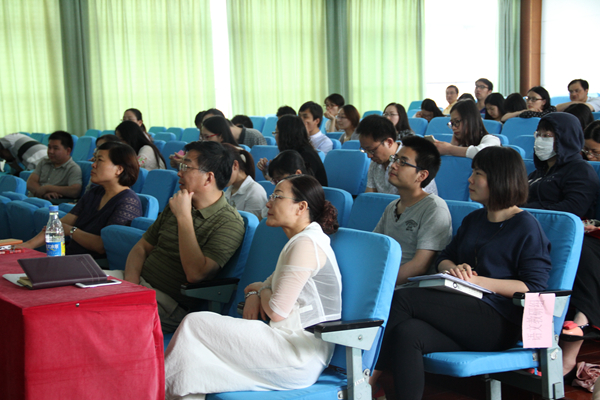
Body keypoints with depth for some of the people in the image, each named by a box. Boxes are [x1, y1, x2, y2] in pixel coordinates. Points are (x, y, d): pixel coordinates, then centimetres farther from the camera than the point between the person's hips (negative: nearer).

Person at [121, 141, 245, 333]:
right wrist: (131, 279, -5)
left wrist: (184, 217, -17)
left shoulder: (229, 223, -11)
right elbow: (142, 247, 17)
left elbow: (195, 274, -23)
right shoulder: (175, 205, 14)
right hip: (138, 284, 8)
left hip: (168, 302, -7)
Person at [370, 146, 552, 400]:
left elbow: (534, 288, -10)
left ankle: (370, 377, -17)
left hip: (499, 322, -7)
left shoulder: (526, 227, -2)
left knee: (403, 299, -24)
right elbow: (443, 259, 24)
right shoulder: (473, 220, 23)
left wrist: (479, 281, -16)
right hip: (464, 315, 7)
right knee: (406, 333, -27)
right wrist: (453, 269, -2)